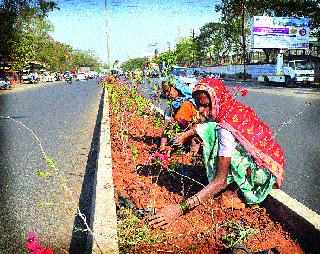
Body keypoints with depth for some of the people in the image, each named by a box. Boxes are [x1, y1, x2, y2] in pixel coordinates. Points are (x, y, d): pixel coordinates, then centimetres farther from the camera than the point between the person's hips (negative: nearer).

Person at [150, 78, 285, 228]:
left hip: (263, 172, -9)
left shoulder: (227, 129, -29)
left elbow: (221, 180, -33)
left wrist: (181, 208, -39)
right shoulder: (235, 110, -5)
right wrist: (186, 134, 7)